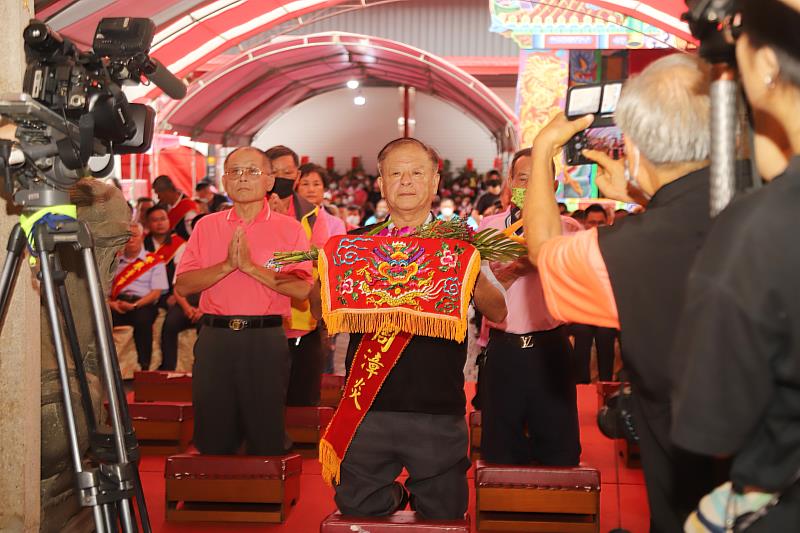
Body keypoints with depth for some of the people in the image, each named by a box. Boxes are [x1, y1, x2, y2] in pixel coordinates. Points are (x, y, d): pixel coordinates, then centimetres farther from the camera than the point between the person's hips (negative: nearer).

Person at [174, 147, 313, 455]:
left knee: (266, 441, 5)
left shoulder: (289, 229, 3)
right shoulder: (207, 226, 11)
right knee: (213, 442, 9)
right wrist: (228, 265, -11)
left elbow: (302, 289, -10)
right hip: (214, 337, 2)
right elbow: (183, 285, 1)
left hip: (266, 338, -2)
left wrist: (250, 266, -13)